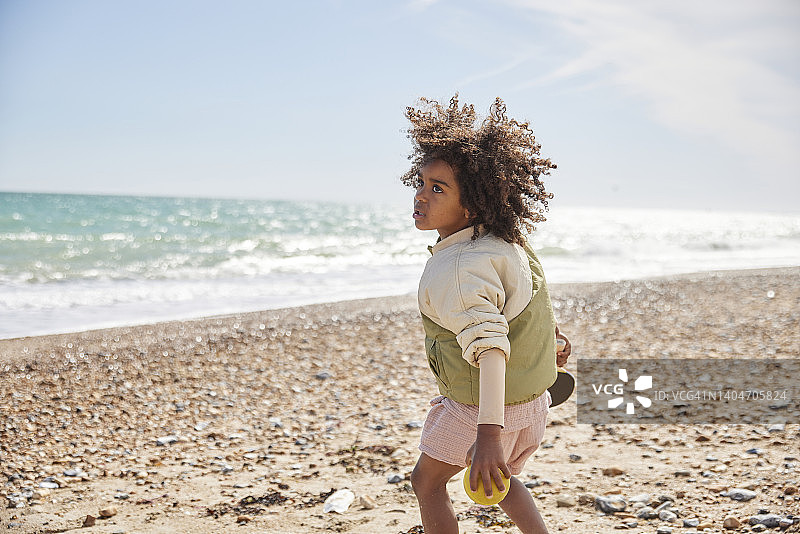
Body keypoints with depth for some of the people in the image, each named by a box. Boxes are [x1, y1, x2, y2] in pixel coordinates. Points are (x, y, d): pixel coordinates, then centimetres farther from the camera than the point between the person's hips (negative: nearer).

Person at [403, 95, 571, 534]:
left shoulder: (458, 270, -33)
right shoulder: (506, 240, -3)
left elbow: (489, 344, -46)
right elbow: (532, 290, 16)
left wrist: (489, 434, -56)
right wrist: (550, 333, 34)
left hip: (480, 407, -8)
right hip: (531, 394, 8)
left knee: (427, 481, 15)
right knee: (500, 479, 31)